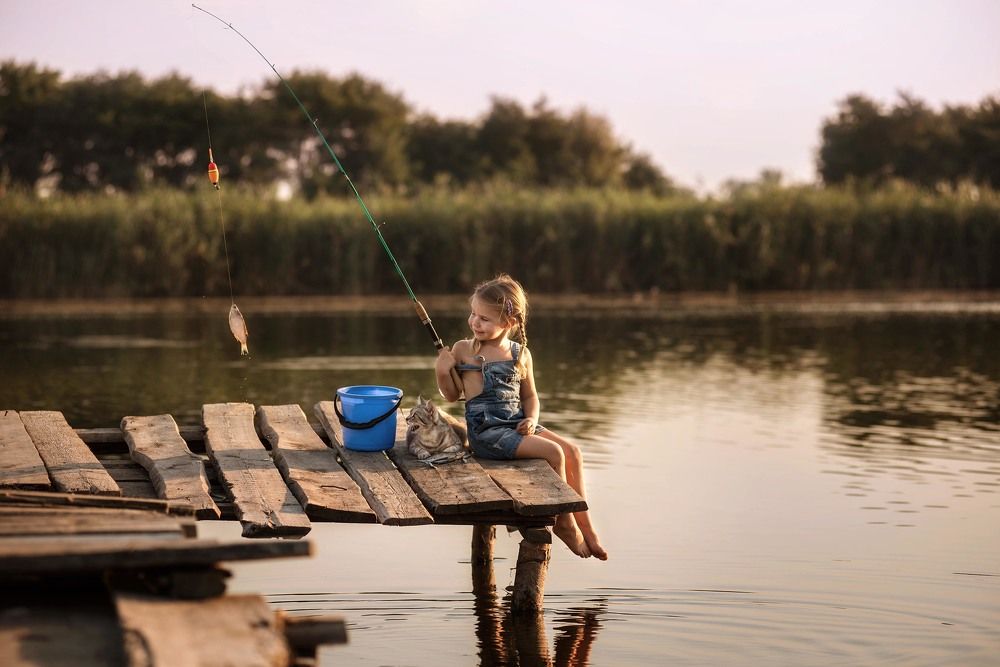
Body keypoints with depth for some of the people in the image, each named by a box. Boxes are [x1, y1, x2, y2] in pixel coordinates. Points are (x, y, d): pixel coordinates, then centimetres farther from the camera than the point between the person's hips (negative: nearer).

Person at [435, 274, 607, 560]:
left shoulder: (520, 354, 8)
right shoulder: (464, 350, -2)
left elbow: (529, 396, 17)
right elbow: (453, 395, 4)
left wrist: (532, 419, -2)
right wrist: (442, 373, -14)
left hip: (516, 423, 5)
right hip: (485, 429, -5)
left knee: (573, 452, -8)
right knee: (553, 452, -20)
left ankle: (584, 525, 2)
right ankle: (564, 521, -3)